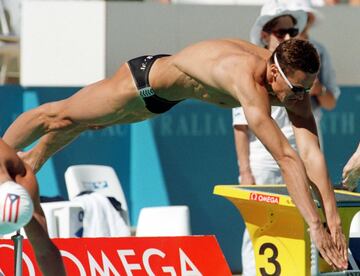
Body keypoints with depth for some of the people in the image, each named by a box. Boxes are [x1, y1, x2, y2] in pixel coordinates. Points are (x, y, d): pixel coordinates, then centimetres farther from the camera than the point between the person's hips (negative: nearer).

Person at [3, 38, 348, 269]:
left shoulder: (292, 82, -25)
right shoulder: (250, 82, -48)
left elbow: (311, 151, -28)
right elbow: (286, 157, -52)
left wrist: (333, 217, -36)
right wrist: (315, 226, -55)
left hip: (166, 95, 8)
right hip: (146, 78, -8)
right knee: (59, 114, 12)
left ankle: (32, 160, 58)